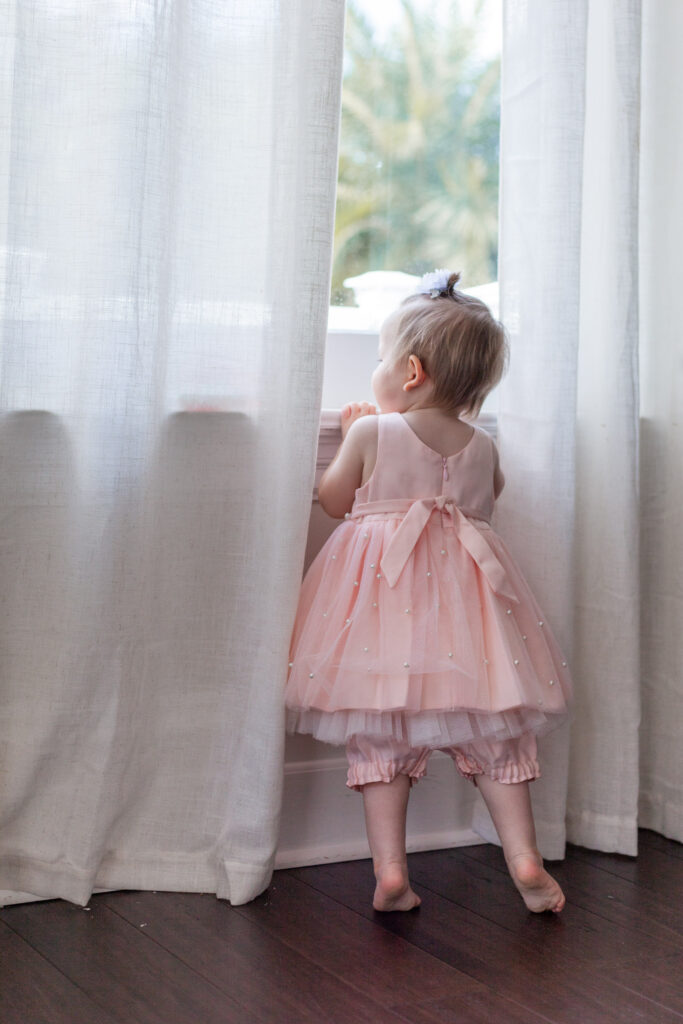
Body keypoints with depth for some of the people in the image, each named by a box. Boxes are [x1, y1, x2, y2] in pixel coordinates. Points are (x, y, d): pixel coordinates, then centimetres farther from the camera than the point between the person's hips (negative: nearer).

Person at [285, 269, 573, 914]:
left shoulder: (372, 432, -6)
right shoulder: (483, 447, 4)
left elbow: (334, 500, 6)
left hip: (382, 587, -2)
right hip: (462, 589, 3)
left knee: (380, 737, 5)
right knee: (492, 735, 11)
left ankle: (389, 870, 3)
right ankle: (525, 860, 9)